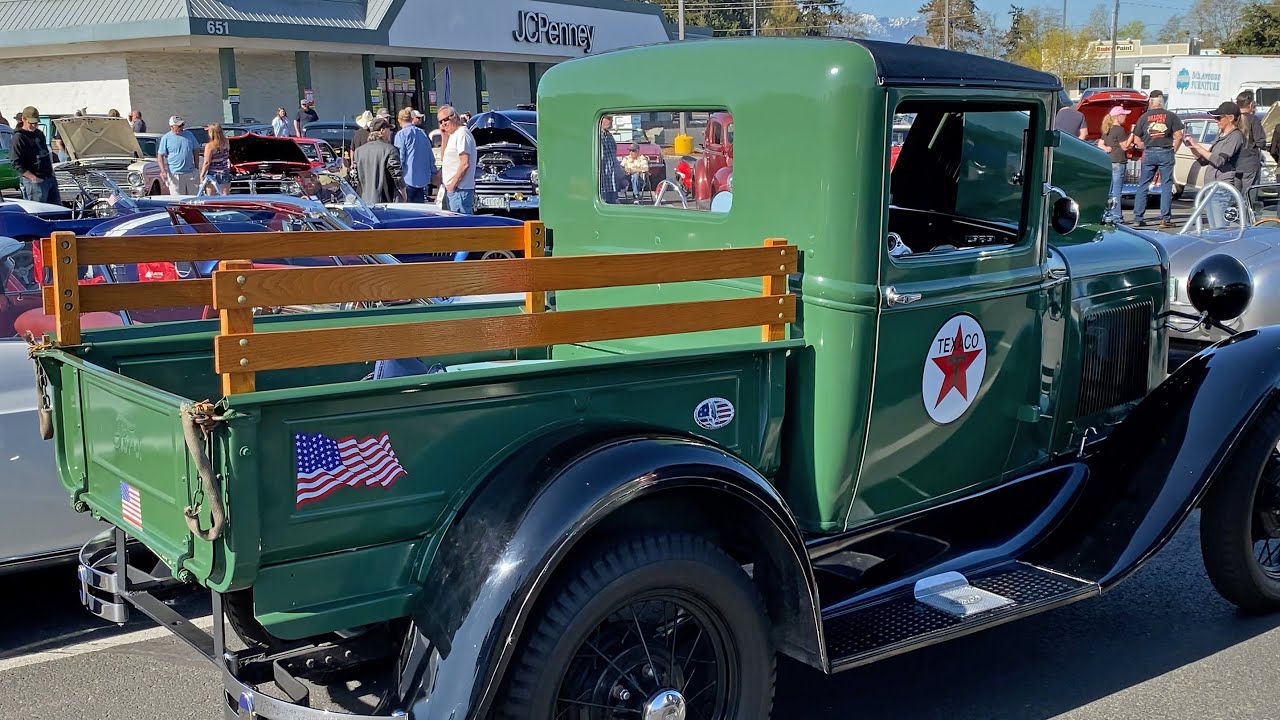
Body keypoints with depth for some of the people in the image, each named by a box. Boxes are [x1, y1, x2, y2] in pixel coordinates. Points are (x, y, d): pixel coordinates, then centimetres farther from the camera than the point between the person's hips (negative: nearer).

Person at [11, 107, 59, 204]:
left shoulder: (39, 133, 15)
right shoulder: (19, 138, -10)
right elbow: (16, 163, -15)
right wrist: (34, 178, -21)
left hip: (50, 178, 8)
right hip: (34, 182, -8)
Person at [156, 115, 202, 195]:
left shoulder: (189, 134, 9)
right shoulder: (166, 138, -1)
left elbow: (195, 151, 16)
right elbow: (160, 156, -1)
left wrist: (197, 167, 11)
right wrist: (163, 171, -14)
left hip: (190, 173, 3)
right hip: (175, 175, -3)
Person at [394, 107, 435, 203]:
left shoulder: (401, 134, -7)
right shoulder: (422, 133, 9)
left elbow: (400, 157, -11)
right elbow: (431, 156, 12)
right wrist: (433, 172, 20)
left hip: (408, 178, -6)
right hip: (423, 179, 6)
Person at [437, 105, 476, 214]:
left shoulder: (462, 134, -12)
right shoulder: (453, 135, 19)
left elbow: (465, 164, -20)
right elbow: (443, 159, 22)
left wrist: (453, 184, -17)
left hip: (459, 189, -10)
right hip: (451, 189, 10)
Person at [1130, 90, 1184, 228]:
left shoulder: (1144, 117, 4)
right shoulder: (1171, 116, 0)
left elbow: (1137, 139, 4)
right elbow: (1179, 136, -6)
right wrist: (1173, 149, 6)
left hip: (1149, 153, 1)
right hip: (1166, 153, -1)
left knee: (1143, 185, 9)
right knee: (1166, 186, 3)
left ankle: (1138, 218, 8)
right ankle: (1165, 219, -1)